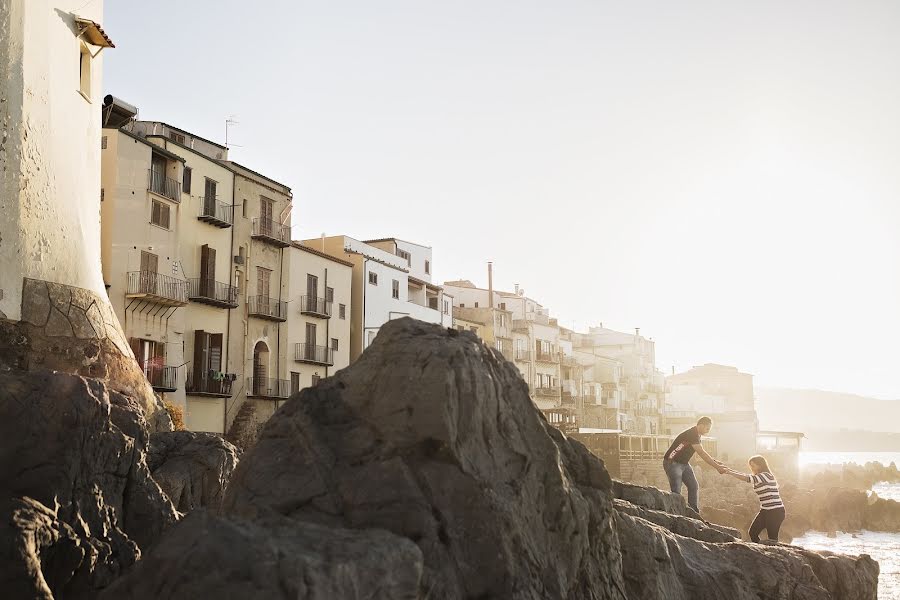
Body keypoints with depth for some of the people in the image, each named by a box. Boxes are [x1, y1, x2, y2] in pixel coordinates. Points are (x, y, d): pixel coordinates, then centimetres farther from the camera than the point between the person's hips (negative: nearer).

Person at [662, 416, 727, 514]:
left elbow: (702, 453, 16)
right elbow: (702, 454, -26)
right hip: (672, 463, -10)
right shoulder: (691, 434, -24)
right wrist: (717, 467, -24)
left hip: (684, 463, 10)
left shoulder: (696, 435, 7)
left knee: (694, 486, 5)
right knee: (676, 491, -13)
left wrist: (715, 461, 4)